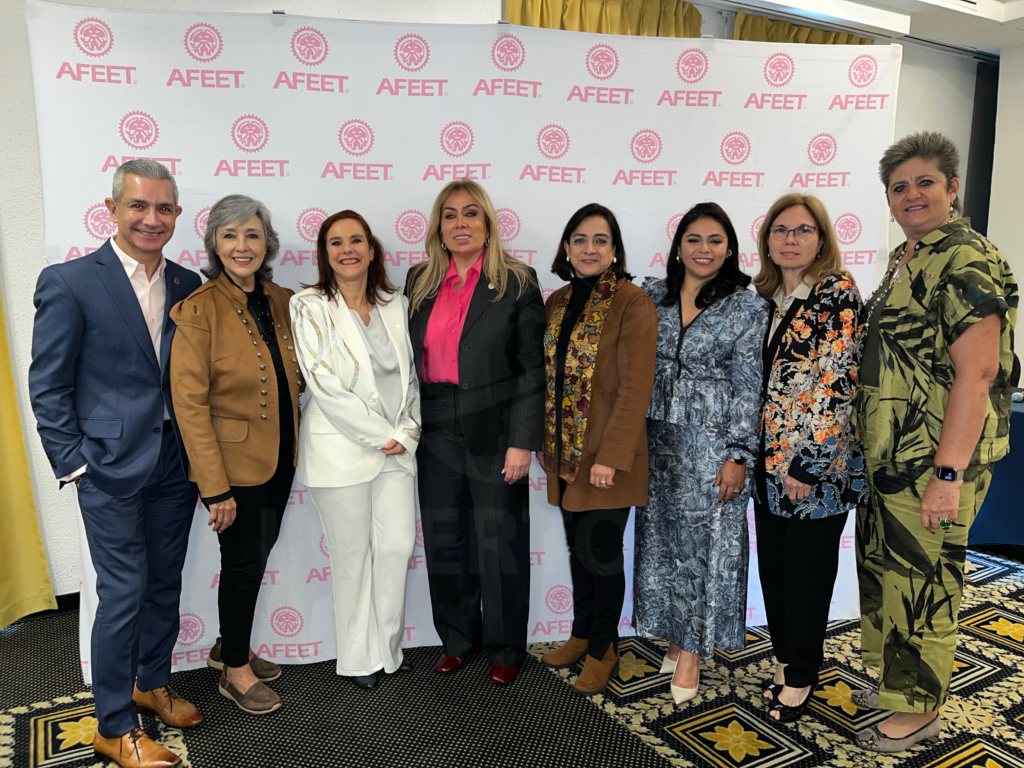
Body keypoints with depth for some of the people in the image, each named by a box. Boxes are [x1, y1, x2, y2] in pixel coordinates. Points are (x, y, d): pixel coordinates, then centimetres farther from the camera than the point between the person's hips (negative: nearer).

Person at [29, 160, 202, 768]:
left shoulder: (188, 285, 6)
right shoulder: (68, 282, -9)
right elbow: (48, 387, -6)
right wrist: (73, 463, -9)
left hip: (175, 461, 5)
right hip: (111, 465, -5)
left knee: (165, 583, 17)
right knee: (124, 592, 1)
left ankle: (153, 682, 39)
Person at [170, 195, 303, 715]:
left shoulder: (283, 301, 2)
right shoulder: (199, 310, -16)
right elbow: (190, 402, -18)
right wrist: (215, 486, -20)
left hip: (279, 457, 6)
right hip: (234, 460, -6)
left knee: (258, 555, 18)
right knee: (244, 562, 5)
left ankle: (230, 647, 41)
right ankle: (235, 672, 27)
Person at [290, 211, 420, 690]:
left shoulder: (396, 306, 9)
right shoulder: (310, 307, -5)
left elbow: (411, 376, 10)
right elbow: (325, 384, -13)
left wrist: (407, 432, -3)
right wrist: (380, 436, -13)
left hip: (397, 448, 4)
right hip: (341, 449, -4)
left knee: (398, 545, 5)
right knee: (353, 554, 6)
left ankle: (387, 646, 26)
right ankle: (358, 658, 24)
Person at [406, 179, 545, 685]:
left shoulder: (516, 283, -5)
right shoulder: (419, 283, 8)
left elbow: (531, 369, -8)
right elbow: (409, 360, 11)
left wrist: (522, 442, -12)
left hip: (494, 434, -4)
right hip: (436, 434, 4)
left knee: (499, 544, 7)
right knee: (444, 541, 13)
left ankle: (505, 648, 26)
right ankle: (457, 639, 33)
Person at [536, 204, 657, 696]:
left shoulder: (632, 303, -12)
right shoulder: (556, 303, 9)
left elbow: (636, 388, -16)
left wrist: (612, 456, -19)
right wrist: (542, 440, 12)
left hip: (607, 455, -6)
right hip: (565, 452, 6)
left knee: (600, 551, 4)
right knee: (578, 547, 17)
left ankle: (603, 649, 24)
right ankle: (582, 635, 35)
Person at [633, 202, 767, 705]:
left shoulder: (748, 307, -5)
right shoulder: (652, 296, 5)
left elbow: (749, 388, -7)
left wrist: (738, 456, -11)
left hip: (712, 442, -4)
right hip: (657, 438, 4)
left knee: (702, 542, 3)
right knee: (661, 538, 12)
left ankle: (690, 651, 19)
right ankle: (675, 635, 30)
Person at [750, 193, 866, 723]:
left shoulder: (838, 293, -10)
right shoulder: (765, 295, 9)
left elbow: (836, 383, -16)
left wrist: (807, 464, -18)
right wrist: (755, 452, 11)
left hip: (817, 460, -6)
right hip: (769, 458, 6)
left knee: (807, 569, 7)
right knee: (772, 564, 14)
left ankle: (801, 674, 26)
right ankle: (785, 656, 34)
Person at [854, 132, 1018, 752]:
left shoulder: (968, 262, -14)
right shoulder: (905, 260, 14)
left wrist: (948, 473, -24)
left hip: (934, 462, -9)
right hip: (885, 455, 9)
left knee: (922, 582, 4)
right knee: (883, 569, 19)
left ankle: (921, 708, 23)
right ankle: (897, 681, 38)